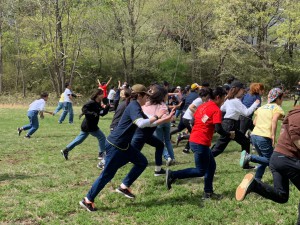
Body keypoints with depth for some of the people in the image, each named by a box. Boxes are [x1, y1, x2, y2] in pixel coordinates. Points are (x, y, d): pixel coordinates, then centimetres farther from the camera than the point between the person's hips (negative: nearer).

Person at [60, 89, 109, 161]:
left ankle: (66, 150, 15)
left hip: (87, 125, 9)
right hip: (90, 126, -9)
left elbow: (102, 113, 12)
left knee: (79, 139, 14)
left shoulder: (98, 104, 11)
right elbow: (84, 109, -27)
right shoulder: (91, 103, -18)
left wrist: (107, 107, -1)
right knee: (102, 137, 3)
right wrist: (93, 114, -34)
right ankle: (101, 154, 11)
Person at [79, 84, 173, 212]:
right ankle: (88, 200, 9)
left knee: (142, 162, 13)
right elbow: (141, 124, -36)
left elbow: (148, 123, 21)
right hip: (115, 145, -10)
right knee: (107, 174, -2)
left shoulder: (136, 107, 12)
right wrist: (157, 117, -24)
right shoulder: (134, 107, -19)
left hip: (123, 145, 10)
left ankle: (124, 187, 19)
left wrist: (165, 120, 16)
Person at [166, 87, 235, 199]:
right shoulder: (216, 110, -11)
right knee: (201, 171, 1)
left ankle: (208, 192, 20)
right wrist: (229, 134, -1)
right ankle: (173, 174, -6)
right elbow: (218, 129, -17)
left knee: (211, 165, 17)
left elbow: (194, 119, 15)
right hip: (201, 143, -9)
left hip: (194, 139, 9)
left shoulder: (203, 106, 12)